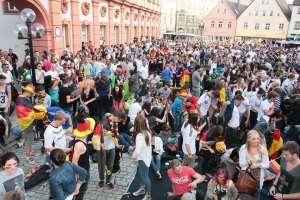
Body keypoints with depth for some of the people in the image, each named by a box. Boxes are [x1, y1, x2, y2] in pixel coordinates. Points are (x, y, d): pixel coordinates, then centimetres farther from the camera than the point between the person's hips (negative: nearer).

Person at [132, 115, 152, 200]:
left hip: (143, 158, -8)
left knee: (145, 177, 11)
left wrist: (134, 157, -18)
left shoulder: (139, 135, -30)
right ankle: (142, 189, 49)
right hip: (147, 156, 8)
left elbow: (137, 150, -38)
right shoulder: (147, 132, -5)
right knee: (142, 174, 27)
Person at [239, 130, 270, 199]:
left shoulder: (263, 149, -7)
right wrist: (247, 161, -32)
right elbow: (241, 164, -11)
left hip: (258, 178, 2)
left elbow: (267, 165, -3)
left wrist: (258, 165, -22)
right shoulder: (244, 148, -11)